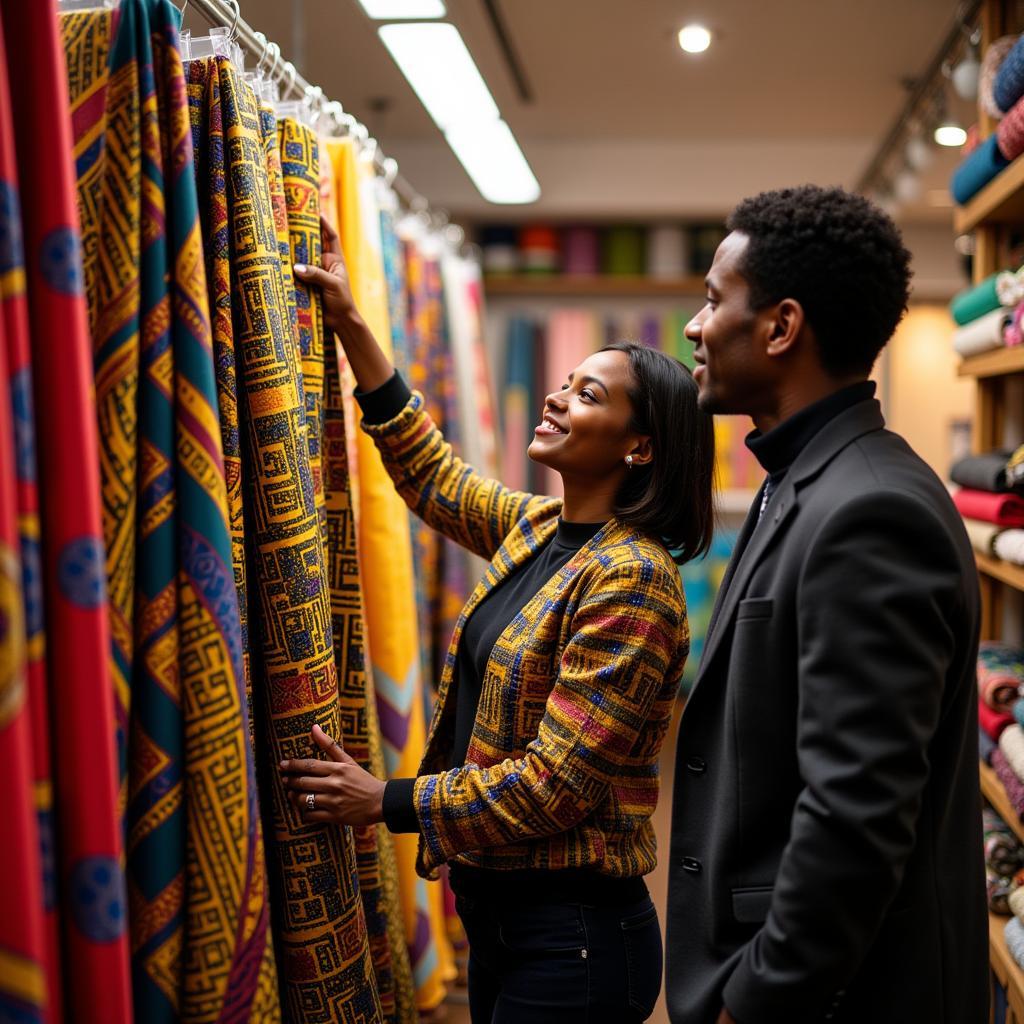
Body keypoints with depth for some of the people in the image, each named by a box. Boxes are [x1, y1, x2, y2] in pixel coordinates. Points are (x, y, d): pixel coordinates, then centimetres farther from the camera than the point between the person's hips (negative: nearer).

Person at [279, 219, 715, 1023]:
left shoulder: (629, 579, -21)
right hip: (496, 905, 8)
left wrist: (385, 801, -17)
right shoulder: (537, 529, 4)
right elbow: (429, 470, 17)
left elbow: (555, 783, -23)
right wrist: (349, 324, 12)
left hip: (574, 933, -8)